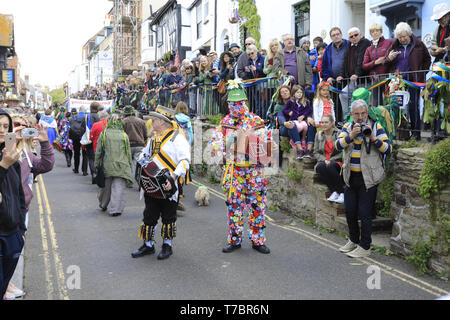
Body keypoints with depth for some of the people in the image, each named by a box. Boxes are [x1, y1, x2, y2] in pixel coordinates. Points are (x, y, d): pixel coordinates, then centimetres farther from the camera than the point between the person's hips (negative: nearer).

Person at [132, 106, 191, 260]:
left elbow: (184, 161, -15)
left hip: (168, 187, -7)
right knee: (149, 216, 11)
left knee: (168, 217, 6)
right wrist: (145, 162, 3)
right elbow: (143, 154, 28)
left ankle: (167, 246, 19)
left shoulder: (177, 138, -8)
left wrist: (173, 177, -27)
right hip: (151, 186, 7)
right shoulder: (154, 139, 17)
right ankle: (148, 245, 23)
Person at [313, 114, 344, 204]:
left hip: (337, 162, -3)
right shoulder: (319, 135, 11)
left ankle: (342, 193, -28)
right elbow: (316, 153, 11)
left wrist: (331, 160, -13)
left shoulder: (339, 134, -2)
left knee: (330, 167, -37)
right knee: (320, 167, -33)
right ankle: (334, 192, -32)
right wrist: (324, 160, -8)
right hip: (323, 161, 3)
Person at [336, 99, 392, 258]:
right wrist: (351, 135, -23)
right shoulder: (347, 127, 7)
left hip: (368, 178, -5)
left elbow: (388, 149, -9)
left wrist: (374, 138, -23)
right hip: (351, 177, 5)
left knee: (364, 213, -3)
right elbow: (338, 145, -8)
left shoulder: (376, 127, -3)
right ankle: (354, 241, 34)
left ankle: (365, 247, 9)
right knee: (350, 211, 15)